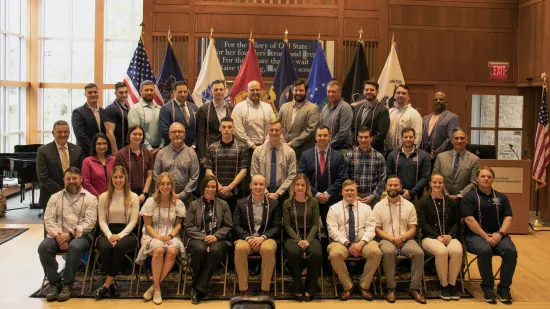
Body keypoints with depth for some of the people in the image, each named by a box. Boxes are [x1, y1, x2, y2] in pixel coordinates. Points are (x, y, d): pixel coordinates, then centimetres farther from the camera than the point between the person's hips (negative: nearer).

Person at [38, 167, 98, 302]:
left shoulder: (90, 198, 2)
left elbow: (89, 222, -8)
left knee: (74, 247, -36)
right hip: (59, 235, 3)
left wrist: (70, 234, -20)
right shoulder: (55, 197, 13)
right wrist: (58, 235, -14)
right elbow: (48, 219, 3)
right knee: (43, 246, -26)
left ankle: (67, 284, -18)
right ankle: (54, 282, -10)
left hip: (81, 235, -3)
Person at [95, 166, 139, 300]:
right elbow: (102, 221, 5)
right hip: (108, 232, 1)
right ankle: (112, 282, -15)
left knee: (119, 246, -35)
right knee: (105, 247, -33)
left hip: (126, 233, -1)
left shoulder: (133, 197, 5)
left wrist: (119, 235, -15)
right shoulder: (103, 197, 10)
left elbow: (133, 221, -1)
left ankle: (107, 283, -22)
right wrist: (110, 235, -14)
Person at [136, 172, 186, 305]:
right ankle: (157, 288, -21)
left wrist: (170, 236, -14)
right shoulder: (151, 201, -1)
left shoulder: (178, 203, 3)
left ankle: (154, 286, -20)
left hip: (171, 236, 1)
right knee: (159, 250, -36)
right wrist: (158, 237, -18)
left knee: (172, 251, -34)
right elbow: (147, 226, -2)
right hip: (153, 236, -1)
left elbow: (178, 224, 6)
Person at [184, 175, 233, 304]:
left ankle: (199, 288, -29)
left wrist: (216, 236, -10)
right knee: (200, 249, -37)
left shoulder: (223, 204, 13)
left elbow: (228, 226, 8)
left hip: (218, 239, 0)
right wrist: (203, 237, -11)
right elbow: (188, 227, 4)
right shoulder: (194, 205, 11)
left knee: (216, 250, -36)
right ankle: (198, 284, -17)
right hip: (198, 238, 0)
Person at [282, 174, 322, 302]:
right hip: (292, 236, -1)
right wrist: (298, 240, -15)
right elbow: (287, 225, 1)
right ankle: (297, 289, -15)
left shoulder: (313, 202, 7)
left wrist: (308, 240, -14)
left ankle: (309, 290, -14)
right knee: (294, 253, -35)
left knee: (316, 253, -33)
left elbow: (315, 224, 3)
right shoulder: (287, 203, 6)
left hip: (310, 235, 1)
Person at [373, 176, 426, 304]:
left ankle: (415, 288, -16)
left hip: (406, 240, 2)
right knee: (388, 252, -36)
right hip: (387, 240, -2)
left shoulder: (409, 206, 9)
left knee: (419, 253, -29)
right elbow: (376, 229, 2)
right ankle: (391, 288, -23)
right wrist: (392, 238, -14)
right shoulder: (379, 206, 5)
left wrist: (401, 238, -14)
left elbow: (413, 229, 5)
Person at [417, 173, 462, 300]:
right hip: (430, 237, -2)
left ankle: (452, 284, -12)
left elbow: (456, 222, 11)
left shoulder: (452, 202, 14)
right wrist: (437, 237, -15)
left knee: (457, 251, -32)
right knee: (442, 251, -36)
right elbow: (422, 223, -3)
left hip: (448, 236, 3)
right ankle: (443, 285, -15)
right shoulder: (423, 202, 5)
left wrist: (450, 235, -9)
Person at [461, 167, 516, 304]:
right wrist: (486, 237, -16)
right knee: (485, 250, -35)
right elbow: (469, 220, -9)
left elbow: (508, 218, 6)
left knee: (511, 251, -27)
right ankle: (487, 287, -15)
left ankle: (504, 288, -11)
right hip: (475, 235, -4)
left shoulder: (501, 197, 16)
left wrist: (500, 234, -12)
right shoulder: (469, 197, 2)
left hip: (498, 235, 4)